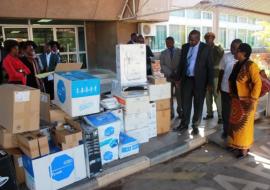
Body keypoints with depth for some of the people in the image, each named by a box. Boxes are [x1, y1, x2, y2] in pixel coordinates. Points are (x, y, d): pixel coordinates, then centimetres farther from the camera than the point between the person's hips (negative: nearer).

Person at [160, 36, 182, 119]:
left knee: (179, 94, 3)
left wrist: (176, 73, -12)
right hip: (168, 76, 1)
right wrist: (170, 73, -11)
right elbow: (162, 65, 1)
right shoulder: (163, 53, 10)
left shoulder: (179, 51, 5)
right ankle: (171, 112, 8)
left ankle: (180, 111, 19)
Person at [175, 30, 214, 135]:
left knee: (198, 104, 8)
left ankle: (195, 126, 21)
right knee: (185, 103, 10)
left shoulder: (206, 48, -7)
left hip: (199, 80, -3)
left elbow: (210, 66, -5)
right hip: (186, 79, 4)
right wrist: (178, 78, 9)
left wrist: (210, 82, -8)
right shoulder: (185, 47, 5)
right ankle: (184, 124, 24)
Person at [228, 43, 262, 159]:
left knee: (244, 124, 5)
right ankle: (236, 144, 32)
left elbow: (257, 84, -20)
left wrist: (253, 101, -21)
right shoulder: (236, 65, 5)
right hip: (236, 100, 7)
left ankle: (244, 149, 20)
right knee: (235, 123, 15)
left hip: (246, 101, -7)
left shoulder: (251, 65, -18)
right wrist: (232, 96, 11)